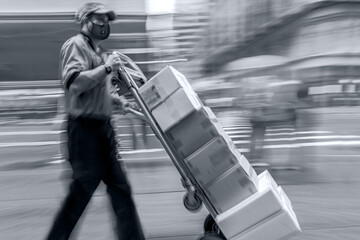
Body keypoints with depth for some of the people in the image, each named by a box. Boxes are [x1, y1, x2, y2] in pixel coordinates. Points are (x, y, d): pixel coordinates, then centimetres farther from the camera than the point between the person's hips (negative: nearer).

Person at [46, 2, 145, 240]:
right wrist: (107, 67, -20)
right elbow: (74, 82, -25)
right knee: (82, 191, 1)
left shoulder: (96, 50, 19)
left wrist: (115, 100, 15)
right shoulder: (76, 45, -9)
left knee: (120, 189, 12)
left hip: (103, 128, 9)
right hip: (85, 129, -9)